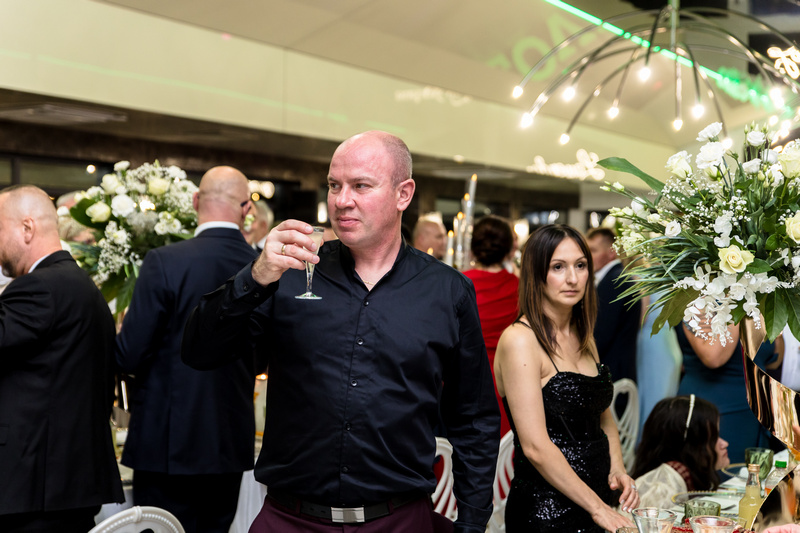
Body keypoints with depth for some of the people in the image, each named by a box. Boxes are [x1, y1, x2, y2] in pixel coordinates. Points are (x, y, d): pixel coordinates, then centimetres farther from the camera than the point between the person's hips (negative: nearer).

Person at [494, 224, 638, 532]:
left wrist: (617, 470, 1)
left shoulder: (583, 338, 9)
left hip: (596, 499, 7)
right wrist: (597, 507, -19)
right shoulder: (519, 340, -16)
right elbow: (535, 446, -20)